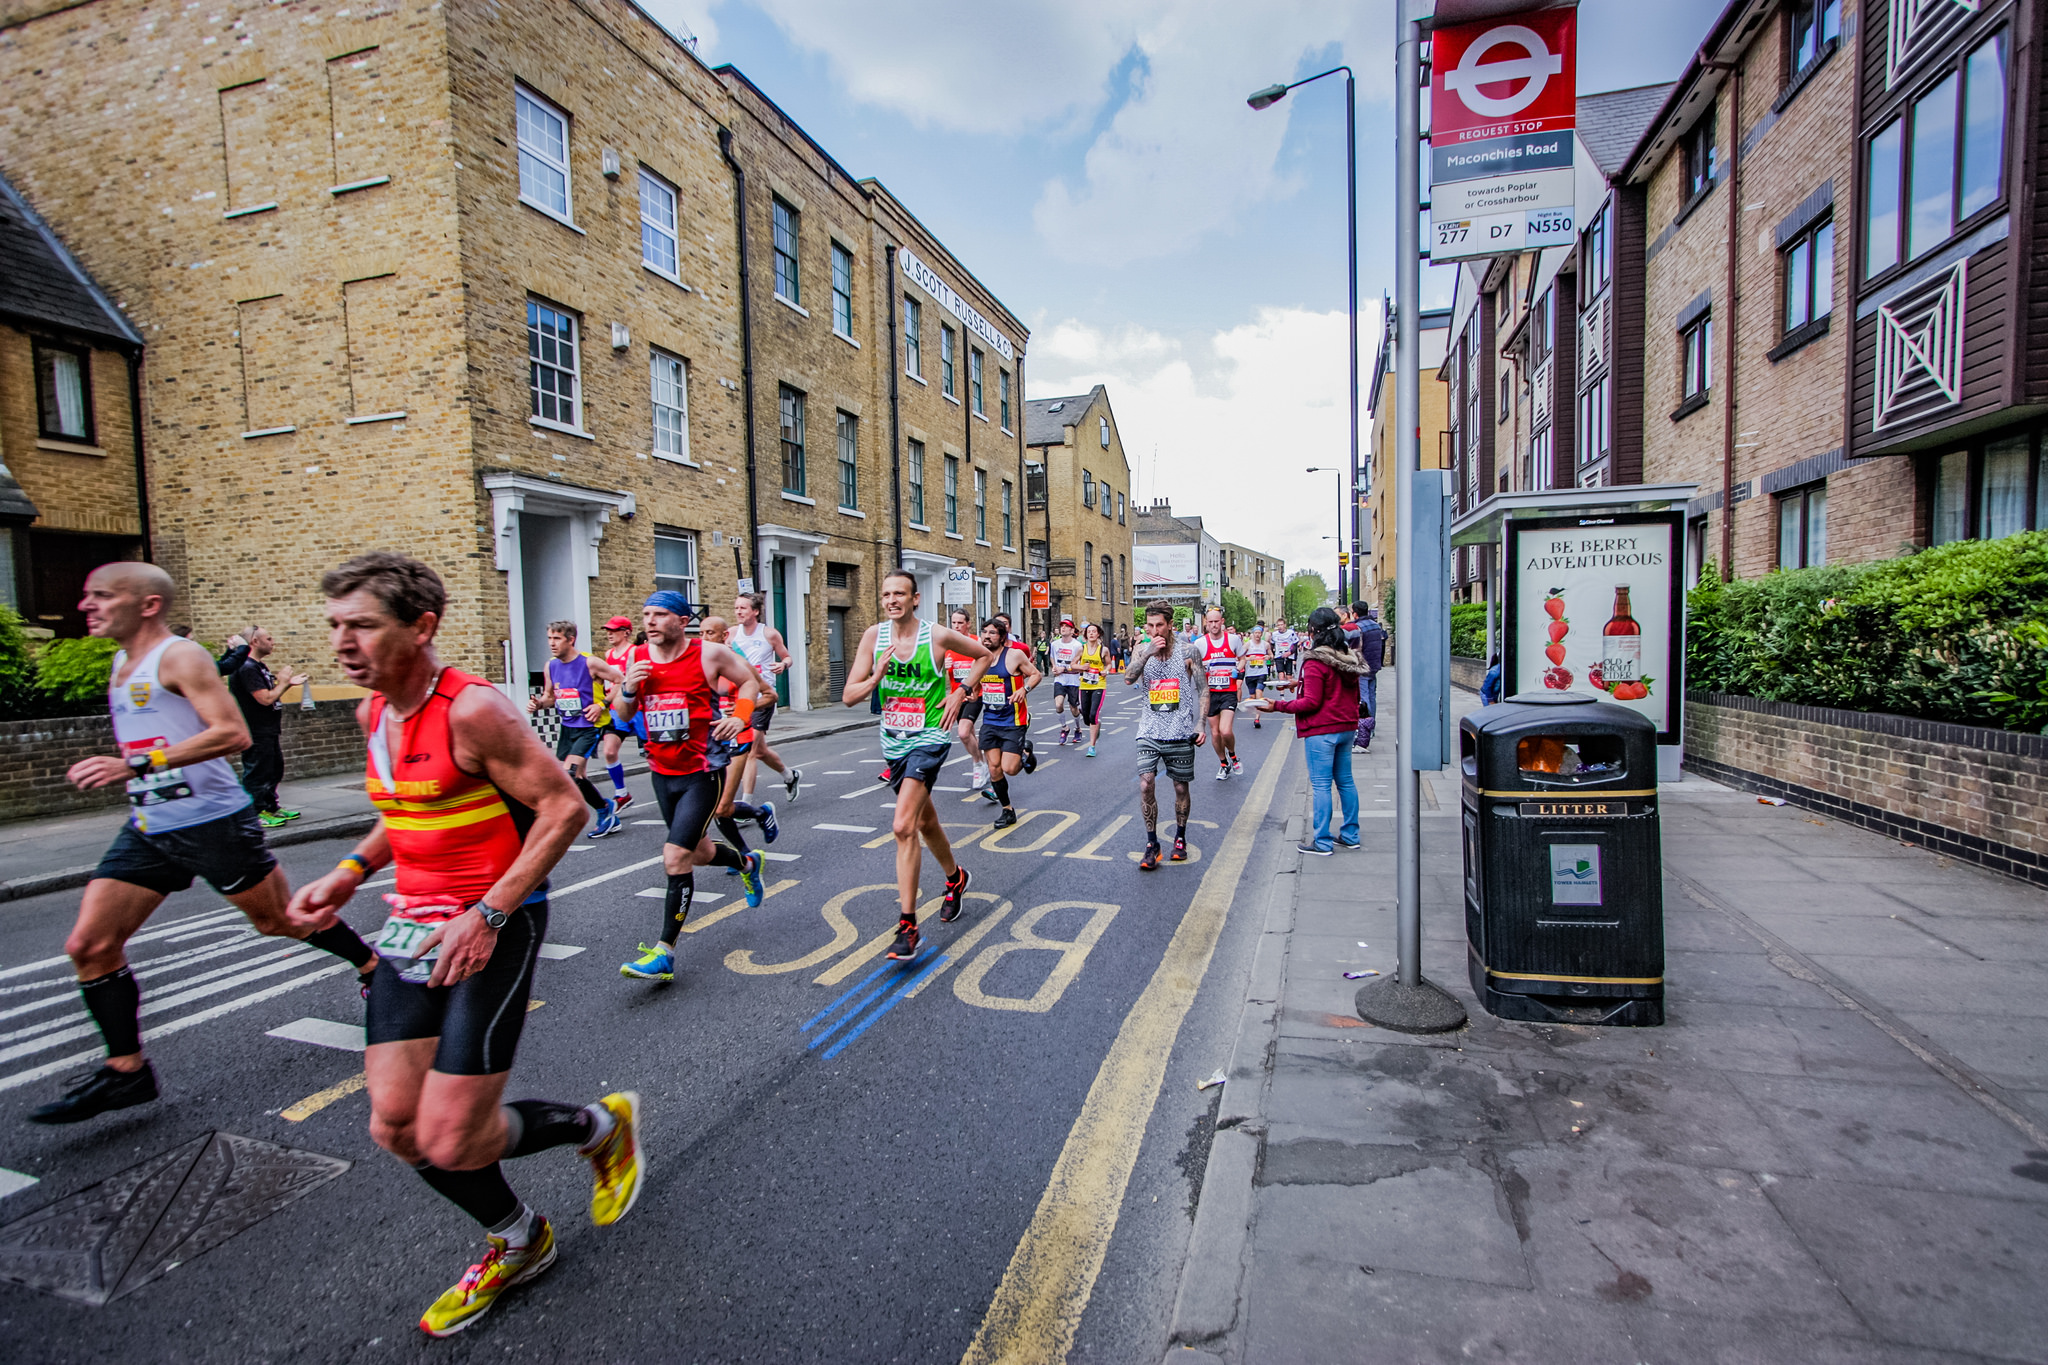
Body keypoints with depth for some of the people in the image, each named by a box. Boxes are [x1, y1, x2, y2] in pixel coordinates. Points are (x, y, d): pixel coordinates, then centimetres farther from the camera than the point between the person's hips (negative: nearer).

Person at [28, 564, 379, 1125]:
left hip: (213, 821, -8)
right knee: (89, 945, 1)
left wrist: (136, 765, -28)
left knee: (281, 921, 5)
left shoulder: (179, 657, -13)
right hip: (148, 830, 8)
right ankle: (127, 1071, 13)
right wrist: (109, 770, 18)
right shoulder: (121, 664, 14)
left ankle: (375, 967, 26)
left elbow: (233, 733, -25)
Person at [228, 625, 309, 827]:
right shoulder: (247, 668, -18)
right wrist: (284, 682, -10)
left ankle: (271, 807, 28)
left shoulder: (258, 666, 15)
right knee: (257, 773, -4)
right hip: (256, 733, -11)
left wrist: (289, 683, 11)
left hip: (268, 731, 11)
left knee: (275, 770, 18)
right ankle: (257, 813, 2)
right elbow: (266, 699, -24)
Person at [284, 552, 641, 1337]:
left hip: (493, 929, -8)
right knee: (395, 1125, 9)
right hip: (413, 927, 8)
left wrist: (488, 914, -23)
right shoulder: (373, 711, 7)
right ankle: (517, 1244, 32)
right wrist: (347, 875, 8)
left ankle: (603, 1124, 24)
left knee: (451, 1142, -5)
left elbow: (563, 808, -20)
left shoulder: (472, 711, -20)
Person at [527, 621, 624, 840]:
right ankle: (608, 813, 28)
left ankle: (605, 809, 2)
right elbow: (550, 697, 17)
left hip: (588, 727, -7)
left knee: (569, 774, -18)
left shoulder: (590, 663, -14)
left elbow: (621, 681, -10)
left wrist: (602, 705, -15)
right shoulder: (551, 666, 5)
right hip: (566, 727, 7)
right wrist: (538, 703, -4)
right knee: (573, 779, 10)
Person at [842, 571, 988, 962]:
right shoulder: (875, 635, -2)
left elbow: (985, 655, 6)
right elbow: (849, 696, -3)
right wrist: (877, 676, -21)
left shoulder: (938, 636, -12)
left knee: (903, 828, -18)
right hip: (894, 740, 6)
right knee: (925, 821, 22)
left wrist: (961, 691, -5)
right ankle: (955, 878, 49)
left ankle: (908, 928, -11)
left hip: (930, 737, -5)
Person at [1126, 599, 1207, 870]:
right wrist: (1147, 653, -23)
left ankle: (1180, 838, 30)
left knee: (1181, 787, 9)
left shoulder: (1188, 650, -3)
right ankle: (1152, 844, 3)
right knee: (1145, 785, -10)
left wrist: (1200, 725, -4)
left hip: (1180, 732, -1)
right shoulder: (1142, 648, 2)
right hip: (1150, 731, 1)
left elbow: (1203, 688, 2)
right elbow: (1128, 678, -13)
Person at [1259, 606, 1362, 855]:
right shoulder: (1349, 659, 8)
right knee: (1345, 781, 16)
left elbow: (1311, 702, -19)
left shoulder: (1315, 662, -17)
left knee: (1320, 784, -1)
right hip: (1347, 728, 8)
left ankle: (1322, 842, 4)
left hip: (1321, 731, -8)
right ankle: (1350, 835, 24)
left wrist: (1277, 705, -12)